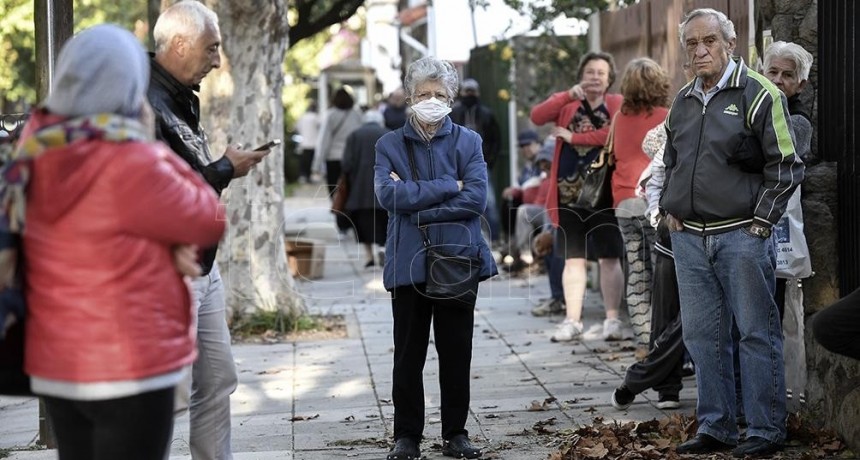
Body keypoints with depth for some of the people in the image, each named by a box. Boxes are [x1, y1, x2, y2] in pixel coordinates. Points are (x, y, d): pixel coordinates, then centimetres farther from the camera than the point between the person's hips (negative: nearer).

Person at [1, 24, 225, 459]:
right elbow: (210, 223, -7)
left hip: (55, 365, 7)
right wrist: (152, 144, -2)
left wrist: (168, 242, -8)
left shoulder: (37, 149, 1)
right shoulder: (131, 163, -21)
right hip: (128, 368, -7)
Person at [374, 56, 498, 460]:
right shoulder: (390, 145, 5)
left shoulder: (467, 142, 6)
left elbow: (476, 198, -8)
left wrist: (416, 209, -12)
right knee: (408, 354, 4)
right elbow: (389, 195, -11)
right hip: (408, 263, 0)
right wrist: (448, 186, -11)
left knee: (456, 351, 7)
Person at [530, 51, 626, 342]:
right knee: (573, 258, 3)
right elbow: (537, 117, -6)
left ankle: (612, 319, 9)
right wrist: (569, 95, -17)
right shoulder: (568, 104, 11)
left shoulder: (617, 104, 4)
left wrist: (574, 137, -13)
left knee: (609, 258, 3)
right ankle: (573, 320, 4)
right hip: (569, 192, 2)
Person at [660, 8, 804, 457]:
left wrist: (760, 220, -9)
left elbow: (785, 165, -6)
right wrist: (670, 209, 13)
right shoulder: (681, 103, 14)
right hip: (688, 236, 6)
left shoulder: (759, 95, -5)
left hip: (742, 235, -6)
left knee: (758, 334, -2)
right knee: (703, 336, 9)